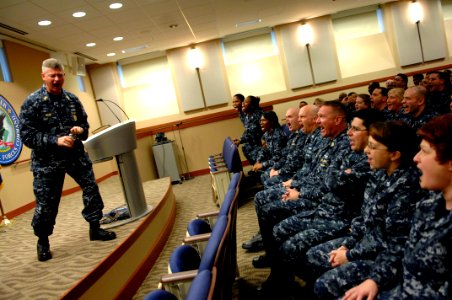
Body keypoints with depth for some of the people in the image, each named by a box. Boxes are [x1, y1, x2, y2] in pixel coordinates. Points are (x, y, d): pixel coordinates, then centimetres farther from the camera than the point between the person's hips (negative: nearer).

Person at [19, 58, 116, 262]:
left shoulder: (72, 99, 5)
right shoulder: (32, 102, -8)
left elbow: (85, 123, 14)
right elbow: (26, 135, -12)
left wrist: (80, 130, -10)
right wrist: (55, 140, -23)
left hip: (76, 154, 4)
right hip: (47, 160, -4)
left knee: (91, 189, 3)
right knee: (46, 202, 3)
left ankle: (95, 229, 22)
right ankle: (43, 242, 24)